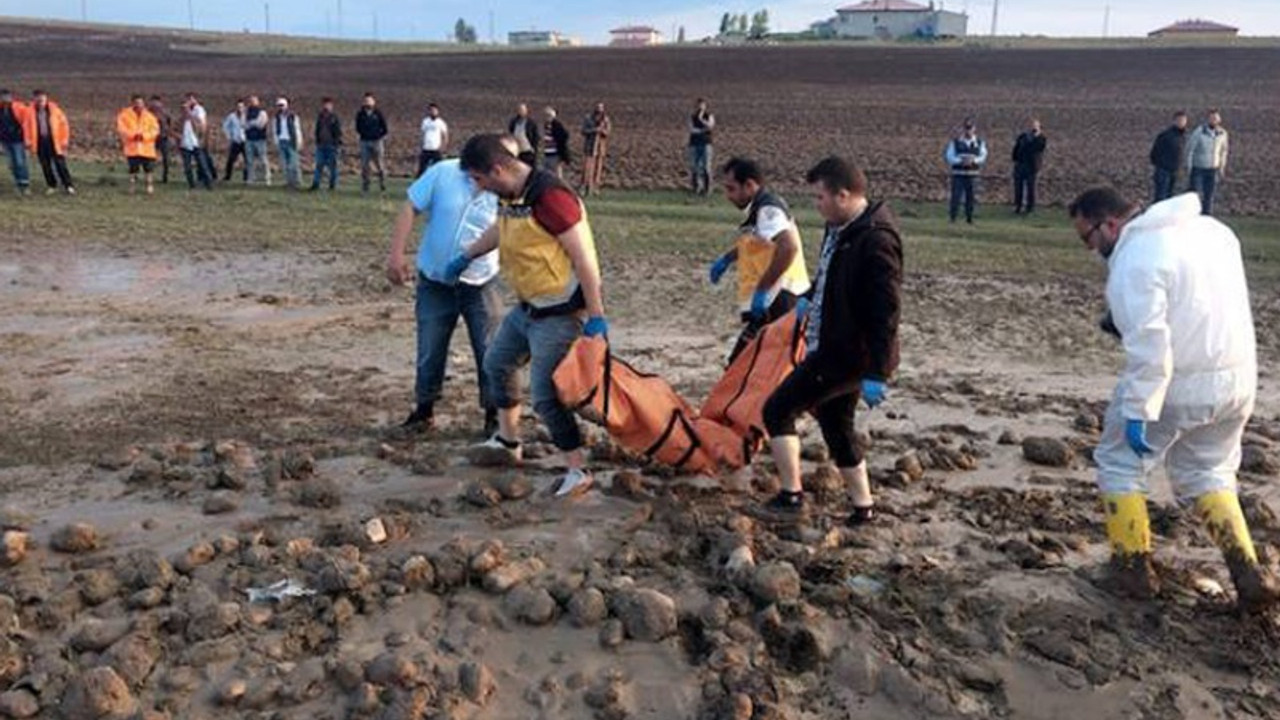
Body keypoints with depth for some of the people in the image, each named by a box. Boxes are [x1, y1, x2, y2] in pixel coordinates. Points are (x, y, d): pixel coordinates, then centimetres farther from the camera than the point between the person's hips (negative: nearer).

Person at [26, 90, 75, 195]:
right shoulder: (30, 112, 1)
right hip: (40, 142, 2)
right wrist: (29, 141, 5)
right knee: (45, 165, 7)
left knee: (60, 164, -4)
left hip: (54, 142, -2)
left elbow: (64, 124, 1)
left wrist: (64, 140, -2)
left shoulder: (54, 109, -3)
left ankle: (68, 186, 2)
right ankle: (51, 186, 19)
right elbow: (27, 127, 10)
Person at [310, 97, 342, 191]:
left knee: (332, 166, 1)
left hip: (331, 145, -5)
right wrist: (317, 141, 13)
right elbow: (317, 130, 19)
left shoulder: (334, 117, -3)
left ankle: (333, 185, 8)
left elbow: (338, 132, -6)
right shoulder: (320, 117, 13)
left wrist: (337, 144, -14)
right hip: (321, 145, 5)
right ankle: (315, 184, 3)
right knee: (319, 165, 2)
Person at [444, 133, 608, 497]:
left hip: (559, 314, -10)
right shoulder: (509, 196, 4)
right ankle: (508, 442, 40)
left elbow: (584, 258, -25)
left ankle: (578, 472, 4)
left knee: (545, 394, -10)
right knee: (497, 362, 23)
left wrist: (596, 316, -24)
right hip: (527, 307, 10)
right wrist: (466, 257, 33)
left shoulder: (549, 197, -26)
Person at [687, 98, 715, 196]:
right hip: (694, 144, 2)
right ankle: (695, 187, 5)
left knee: (706, 166, -7)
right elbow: (692, 129, -4)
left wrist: (701, 119, -17)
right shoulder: (692, 117, 9)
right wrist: (702, 130, -11)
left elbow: (710, 126, -13)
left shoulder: (709, 116, 5)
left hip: (706, 144, -2)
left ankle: (707, 188, -4)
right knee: (693, 166, -1)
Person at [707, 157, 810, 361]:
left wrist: (761, 290, -32)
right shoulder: (759, 207, 15)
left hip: (777, 301, -11)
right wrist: (727, 258, 24)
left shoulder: (767, 209, -16)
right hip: (771, 300, 11)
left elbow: (788, 248, -33)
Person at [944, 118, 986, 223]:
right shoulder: (955, 142, 2)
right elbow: (949, 156, -4)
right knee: (956, 196, -6)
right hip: (958, 175, -1)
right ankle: (952, 217, 2)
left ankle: (969, 218, 15)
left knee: (971, 197, 4)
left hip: (972, 174, 2)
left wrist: (973, 160, -22)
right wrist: (961, 161, -20)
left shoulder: (980, 143, 6)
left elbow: (983, 157, -3)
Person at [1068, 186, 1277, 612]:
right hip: (1239, 377, 8)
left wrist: (1138, 411, -22)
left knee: (1120, 464, 12)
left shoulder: (1134, 260, -18)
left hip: (1175, 384, -8)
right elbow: (1213, 302, 19)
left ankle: (1133, 567, 17)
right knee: (1207, 472, 23)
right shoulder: (1209, 227, 10)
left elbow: (1148, 345, -25)